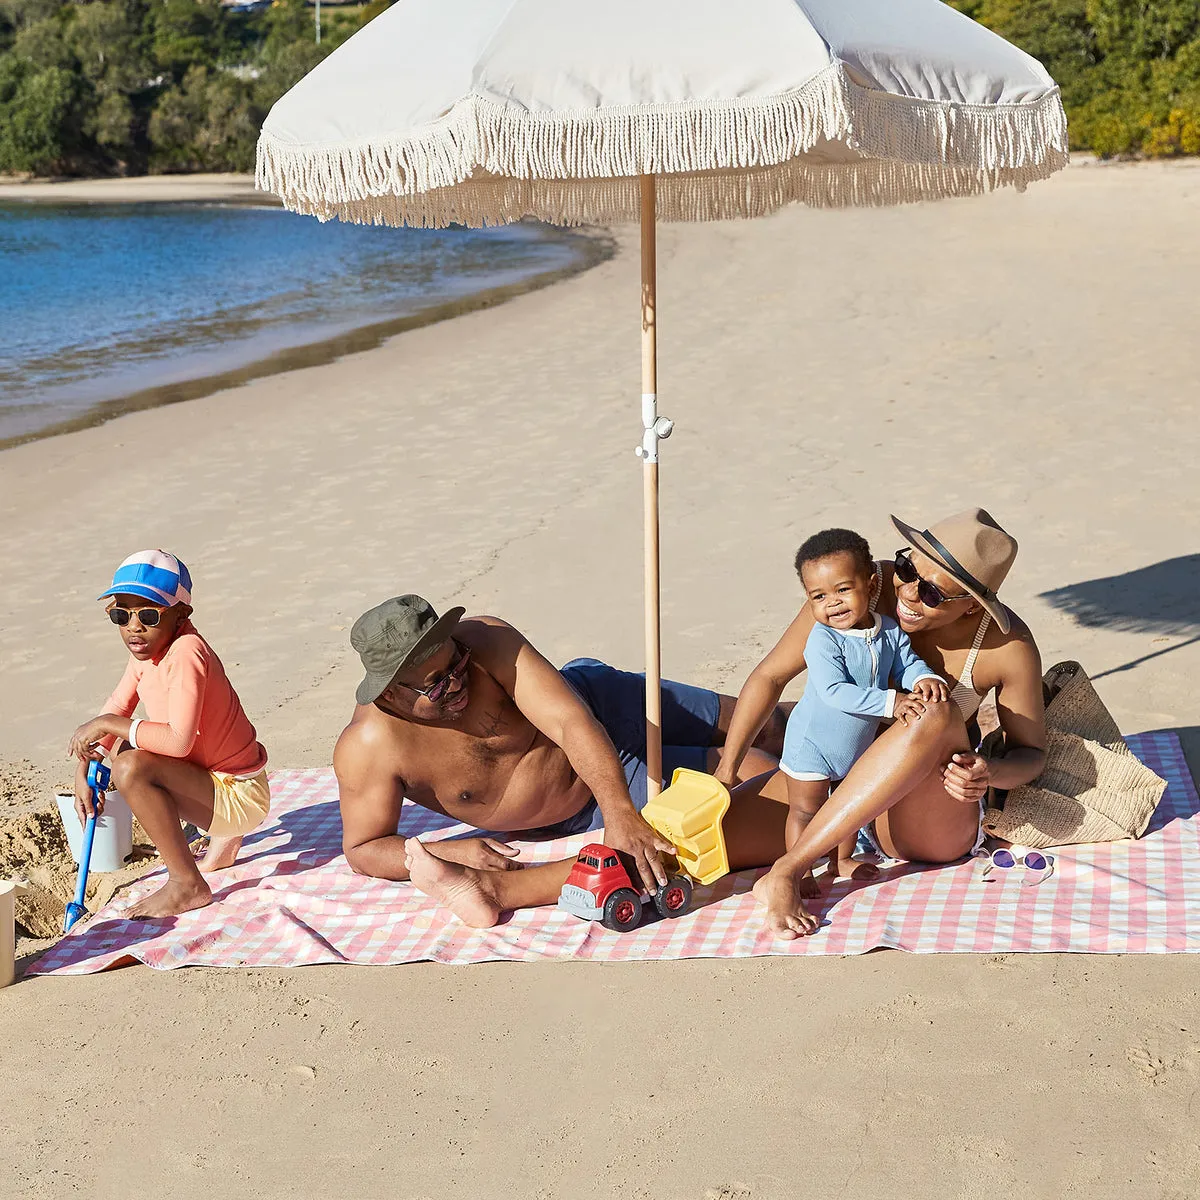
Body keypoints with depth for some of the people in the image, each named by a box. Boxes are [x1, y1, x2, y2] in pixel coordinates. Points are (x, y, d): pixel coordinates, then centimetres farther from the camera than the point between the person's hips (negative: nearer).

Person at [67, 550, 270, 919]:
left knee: (131, 767, -27)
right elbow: (115, 710, 14)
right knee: (126, 746, 24)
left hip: (240, 799, -10)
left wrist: (107, 724, -23)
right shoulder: (145, 651, 2)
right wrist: (85, 767, 1)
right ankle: (223, 838, 26)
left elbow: (179, 740, -34)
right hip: (215, 780, 10)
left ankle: (187, 885, -14)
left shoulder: (185, 652, -25)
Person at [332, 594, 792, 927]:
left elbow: (572, 721, -38)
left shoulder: (485, 640, -31)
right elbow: (363, 849, -19)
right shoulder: (369, 748, -29)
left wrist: (619, 811, -50)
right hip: (578, 813, -1)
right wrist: (448, 852, -35)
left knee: (764, 727, 17)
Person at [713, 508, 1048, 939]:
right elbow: (771, 676, -4)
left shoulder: (1008, 646, -16)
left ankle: (786, 873, -36)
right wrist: (726, 773, -9)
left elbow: (1031, 752, -2)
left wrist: (991, 774, -26)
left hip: (935, 829, -3)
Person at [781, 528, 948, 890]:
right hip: (812, 743, -6)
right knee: (806, 809, 6)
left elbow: (908, 663, -2)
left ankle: (842, 860, 43)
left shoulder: (890, 631, -9)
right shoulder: (823, 639, -29)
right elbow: (834, 692, -36)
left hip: (858, 745, 7)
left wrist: (926, 679, -27)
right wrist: (890, 702, -41)